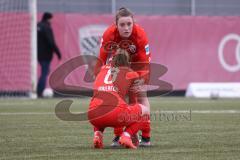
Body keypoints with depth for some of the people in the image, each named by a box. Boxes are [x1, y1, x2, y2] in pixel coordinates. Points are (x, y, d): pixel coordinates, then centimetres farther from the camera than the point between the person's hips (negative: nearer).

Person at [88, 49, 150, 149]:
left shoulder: (103, 69, 25)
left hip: (93, 116, 4)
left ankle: (97, 135, 11)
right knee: (144, 109, 23)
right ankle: (126, 136, -2)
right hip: (115, 115, -4)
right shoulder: (131, 73, 18)